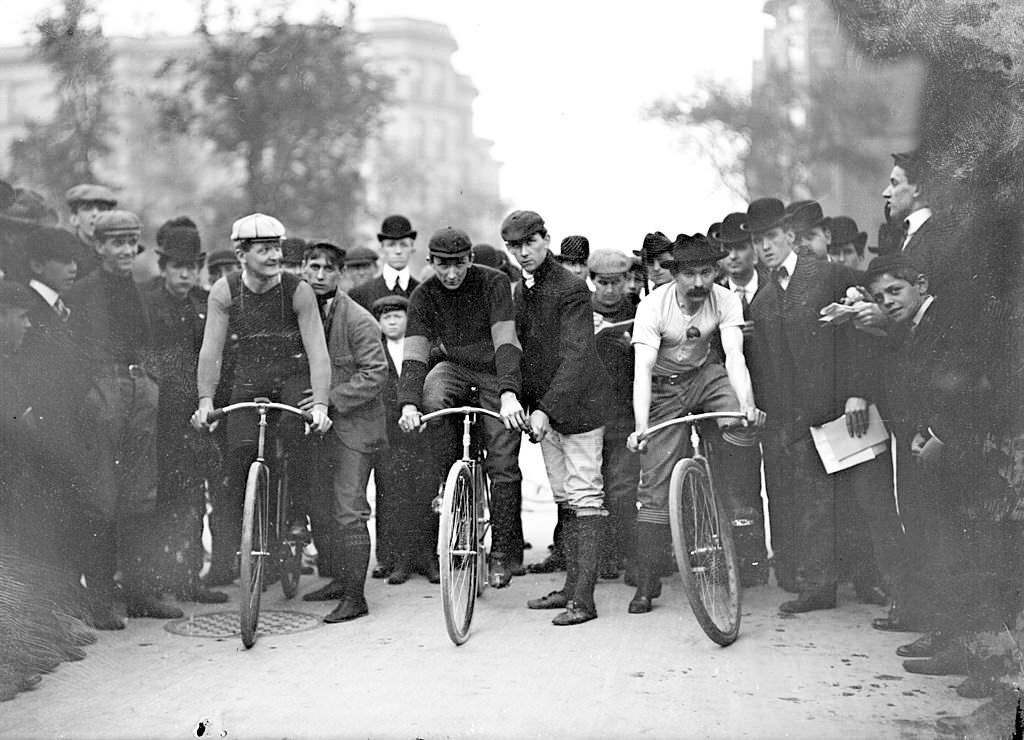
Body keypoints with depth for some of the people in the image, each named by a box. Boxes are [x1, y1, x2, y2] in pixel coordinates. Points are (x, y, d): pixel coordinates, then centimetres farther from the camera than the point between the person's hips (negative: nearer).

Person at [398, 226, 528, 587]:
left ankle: (505, 551, 1)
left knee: (502, 462, -10)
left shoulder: (493, 283, -20)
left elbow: (505, 343, -29)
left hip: (496, 372, -3)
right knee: (432, 398, -33)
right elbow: (414, 355, -18)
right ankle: (448, 483, -15)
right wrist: (408, 403, -35)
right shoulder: (424, 296, -11)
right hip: (457, 368, 3)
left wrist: (508, 394, -44)